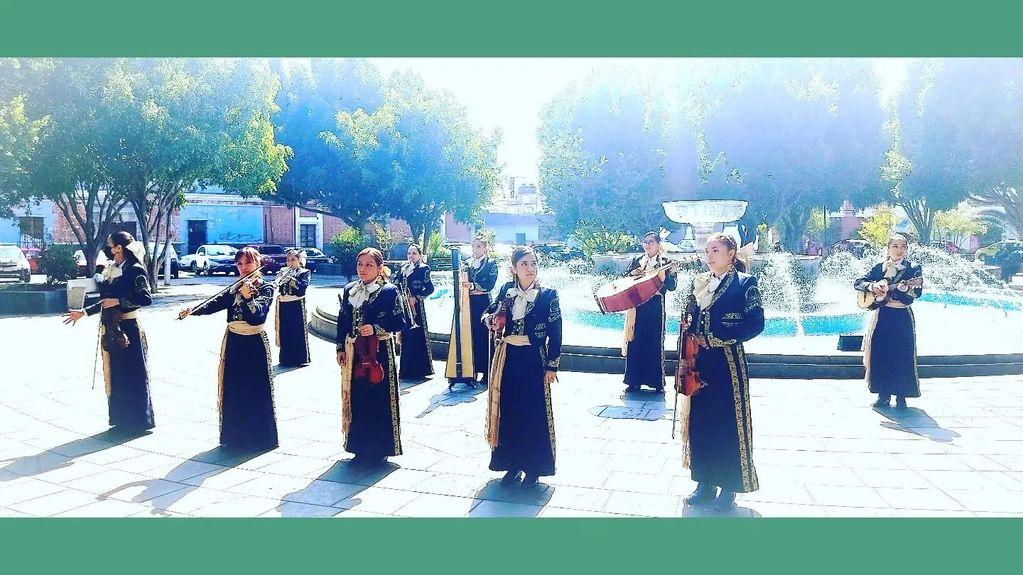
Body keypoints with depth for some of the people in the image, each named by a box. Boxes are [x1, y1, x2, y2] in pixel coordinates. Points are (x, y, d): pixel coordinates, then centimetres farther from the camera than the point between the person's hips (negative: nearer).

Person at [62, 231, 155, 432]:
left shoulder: (135, 270, -11)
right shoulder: (111, 271, 12)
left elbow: (146, 299, -18)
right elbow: (105, 301, 19)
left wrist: (119, 301, -18)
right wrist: (83, 313, 18)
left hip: (128, 329, -8)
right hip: (111, 329, 8)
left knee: (132, 375, -1)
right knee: (114, 374, 10)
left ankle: (139, 420, 8)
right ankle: (121, 420, 19)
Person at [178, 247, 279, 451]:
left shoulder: (266, 288, -6)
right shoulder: (235, 288, 10)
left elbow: (257, 312, -23)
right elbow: (214, 304, 0)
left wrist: (247, 297, -41)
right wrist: (192, 310, -16)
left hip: (255, 344, -5)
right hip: (233, 342, 5)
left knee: (257, 393, -1)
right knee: (232, 391, 10)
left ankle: (259, 437, 9)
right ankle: (234, 436, 21)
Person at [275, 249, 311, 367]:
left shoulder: (305, 273, 2)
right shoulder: (284, 271, 13)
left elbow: (302, 287, -14)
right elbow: (276, 284, 2)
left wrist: (290, 278, -21)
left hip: (296, 306, -4)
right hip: (283, 306, 4)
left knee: (298, 332, -1)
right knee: (284, 332, 7)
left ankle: (300, 358, 7)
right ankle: (286, 358, 16)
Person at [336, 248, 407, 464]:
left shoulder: (389, 291, -6)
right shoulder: (349, 290, 10)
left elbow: (399, 322, -8)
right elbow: (342, 321, 14)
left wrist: (375, 329, -20)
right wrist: (341, 348, 9)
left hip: (378, 352, -5)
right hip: (354, 353, 5)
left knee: (378, 400, -2)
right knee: (355, 398, 8)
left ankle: (379, 448, 10)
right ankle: (360, 446, 21)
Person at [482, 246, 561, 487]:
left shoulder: (548, 295, -6)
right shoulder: (506, 291, 4)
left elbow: (555, 333, -5)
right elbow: (489, 313, 16)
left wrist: (552, 366, -8)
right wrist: (491, 320, -8)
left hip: (533, 359, -3)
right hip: (507, 358, 3)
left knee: (534, 412, 3)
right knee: (508, 410, 8)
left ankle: (533, 467, 16)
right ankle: (513, 464, 22)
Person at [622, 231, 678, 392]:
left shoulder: (665, 263, 1)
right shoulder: (637, 260, 11)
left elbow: (672, 286, -8)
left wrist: (661, 274, -24)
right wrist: (633, 274, -7)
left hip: (655, 307, -3)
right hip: (636, 305, 3)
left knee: (654, 343, -2)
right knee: (635, 342, 4)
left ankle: (657, 382, 7)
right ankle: (634, 380, 12)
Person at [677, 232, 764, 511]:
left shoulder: (744, 282, -4)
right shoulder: (699, 282, 11)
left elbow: (755, 323, -11)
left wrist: (716, 339, -13)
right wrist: (688, 331, -7)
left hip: (728, 363, -5)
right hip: (700, 362, 5)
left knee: (729, 422, 1)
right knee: (700, 420, 7)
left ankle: (729, 486, 13)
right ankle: (705, 482, 19)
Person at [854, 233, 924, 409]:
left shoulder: (913, 269, -1)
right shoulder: (879, 268, 9)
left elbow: (917, 292, -13)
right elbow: (857, 283, 5)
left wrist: (904, 288, -34)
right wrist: (872, 286, -14)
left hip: (902, 317, -3)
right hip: (881, 316, 3)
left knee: (902, 356, -3)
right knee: (879, 354, 3)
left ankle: (901, 396, 7)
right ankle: (883, 394, 15)